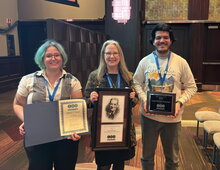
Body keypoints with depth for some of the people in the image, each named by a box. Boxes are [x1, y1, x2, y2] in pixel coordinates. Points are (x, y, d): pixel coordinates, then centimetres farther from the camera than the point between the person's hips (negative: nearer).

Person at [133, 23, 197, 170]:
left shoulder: (181, 62, -4)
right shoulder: (145, 61, -1)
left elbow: (191, 87, 1)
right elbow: (137, 83, 5)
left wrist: (180, 102, -15)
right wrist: (144, 100, -12)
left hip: (173, 117, 0)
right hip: (149, 115, 1)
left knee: (172, 158, 18)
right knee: (147, 155, 18)